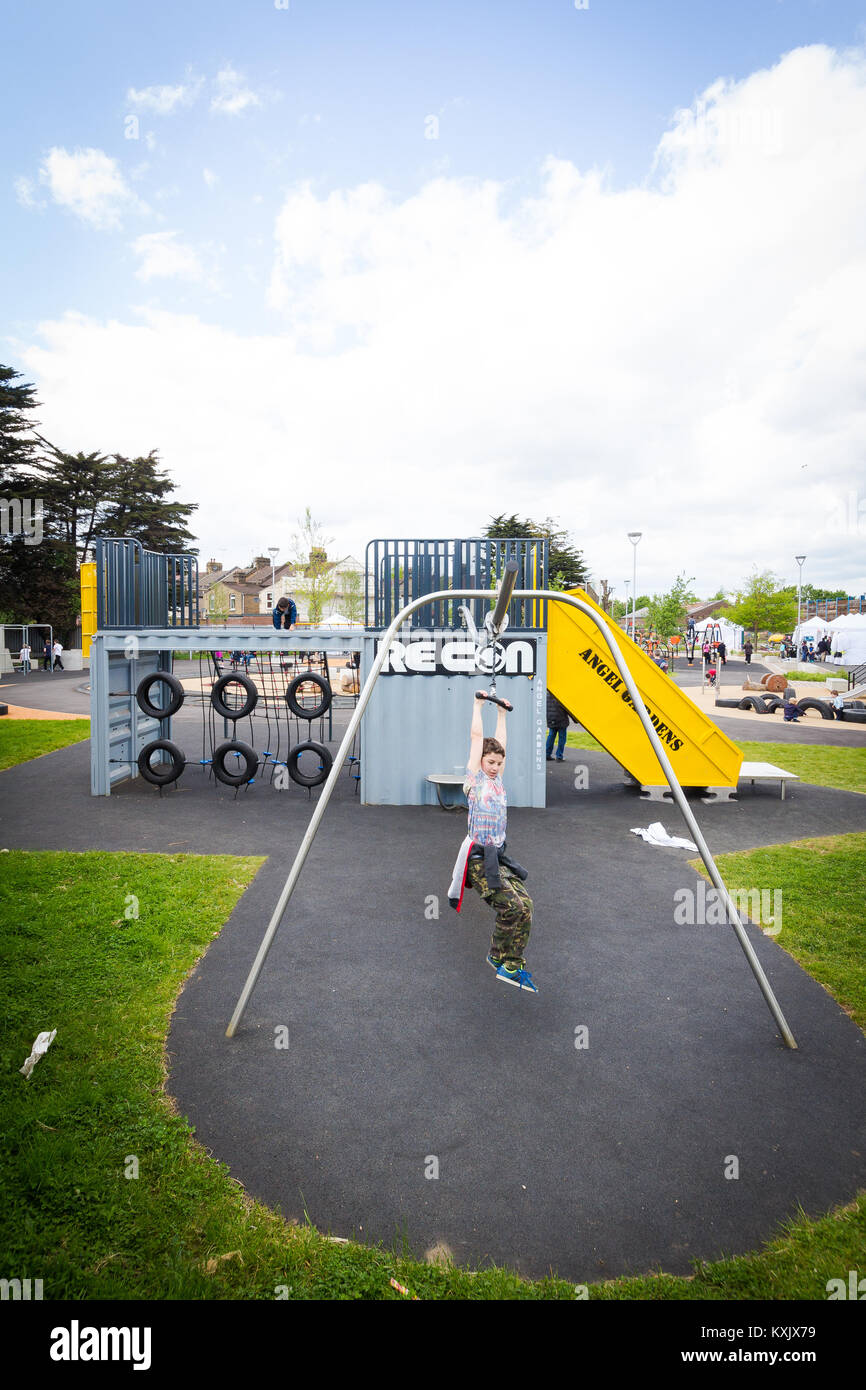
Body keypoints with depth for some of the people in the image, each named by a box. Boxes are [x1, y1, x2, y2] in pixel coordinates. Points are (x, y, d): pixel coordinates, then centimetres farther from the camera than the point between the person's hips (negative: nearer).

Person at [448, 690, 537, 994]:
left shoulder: (497, 781, 16)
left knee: (525, 906, -8)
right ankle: (500, 957, 4)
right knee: (513, 906, -19)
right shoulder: (475, 779, -1)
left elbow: (500, 743, 23)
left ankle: (511, 965, 6)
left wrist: (502, 712, 29)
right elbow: (477, 736, -1)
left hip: (498, 858, 7)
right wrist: (478, 704, 5)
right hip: (478, 858, -7)